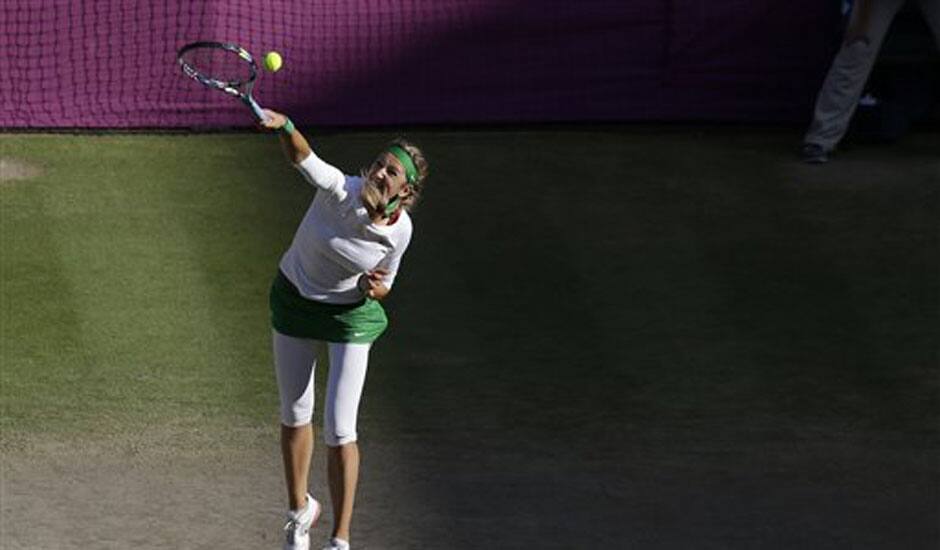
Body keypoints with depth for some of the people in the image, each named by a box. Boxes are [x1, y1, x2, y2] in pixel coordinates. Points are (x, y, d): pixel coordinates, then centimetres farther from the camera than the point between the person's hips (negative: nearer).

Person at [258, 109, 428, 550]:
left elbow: (385, 282, -1)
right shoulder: (340, 190, -28)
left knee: (339, 433, -6)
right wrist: (283, 124, -68)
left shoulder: (400, 230, -19)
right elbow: (300, 154, -46)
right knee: (294, 417, 16)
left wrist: (374, 289, -25)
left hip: (350, 315, 0)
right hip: (294, 300, 0)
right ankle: (299, 511, 41)